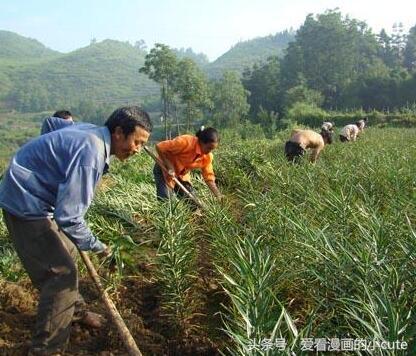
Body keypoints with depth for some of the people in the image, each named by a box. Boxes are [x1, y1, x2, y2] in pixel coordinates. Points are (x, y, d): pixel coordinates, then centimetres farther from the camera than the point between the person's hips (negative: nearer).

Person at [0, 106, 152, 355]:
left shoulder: (91, 133, 0)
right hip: (26, 206, -10)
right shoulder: (91, 154, -30)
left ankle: (74, 311, 41)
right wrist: (95, 246, -14)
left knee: (66, 253, 22)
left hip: (31, 197, 10)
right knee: (62, 272, -7)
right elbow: (68, 217, -32)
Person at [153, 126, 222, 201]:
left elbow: (209, 178, -7)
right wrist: (169, 167, -29)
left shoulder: (207, 156, -14)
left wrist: (220, 197, -17)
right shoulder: (185, 142, -32)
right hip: (165, 170, -5)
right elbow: (159, 147, -27)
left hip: (182, 175, 6)